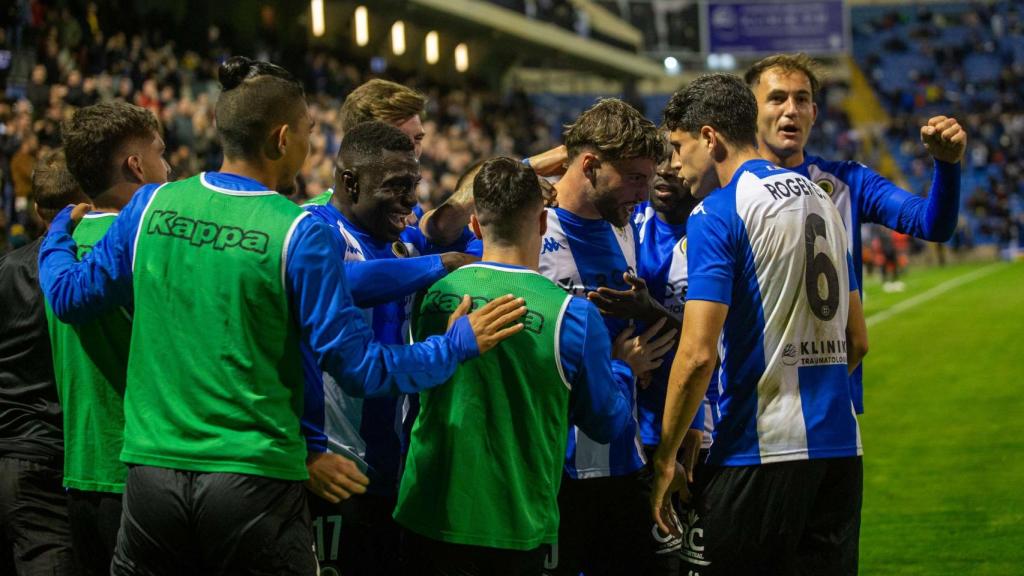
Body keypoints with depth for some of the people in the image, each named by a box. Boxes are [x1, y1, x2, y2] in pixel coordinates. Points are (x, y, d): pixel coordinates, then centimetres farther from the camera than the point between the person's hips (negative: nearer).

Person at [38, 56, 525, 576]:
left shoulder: (152, 206, 2)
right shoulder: (300, 233, -9)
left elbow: (70, 296, 13)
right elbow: (358, 370, -7)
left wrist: (57, 233, 35)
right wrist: (460, 343, 5)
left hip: (153, 471, 4)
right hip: (255, 483, -4)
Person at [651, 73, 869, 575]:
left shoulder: (717, 213, -8)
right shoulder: (821, 200, 15)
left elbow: (698, 354, -16)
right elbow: (857, 340, 20)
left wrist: (666, 457, -8)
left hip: (760, 451, -7)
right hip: (840, 446, 7)